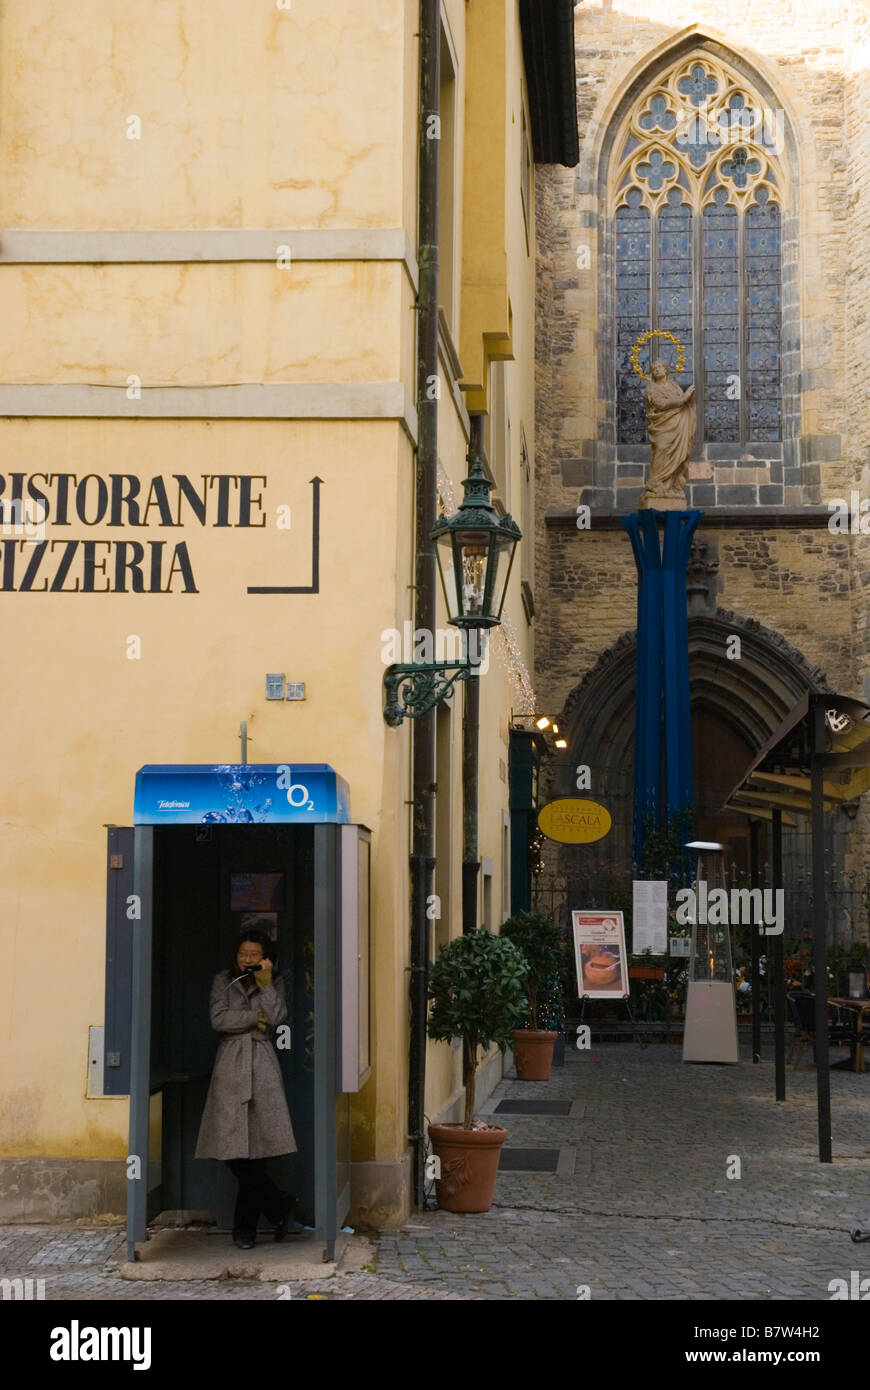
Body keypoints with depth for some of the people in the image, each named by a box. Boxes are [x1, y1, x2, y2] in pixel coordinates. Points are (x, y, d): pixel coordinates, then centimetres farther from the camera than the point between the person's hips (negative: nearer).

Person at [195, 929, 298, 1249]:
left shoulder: (274, 984, 14)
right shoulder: (223, 982, 14)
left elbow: (275, 1018, -4)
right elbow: (218, 1019, -1)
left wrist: (265, 982, -4)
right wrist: (255, 1017, -1)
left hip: (262, 1069, 0)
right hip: (230, 1069, 0)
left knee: (255, 1150, -7)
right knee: (232, 1151, -10)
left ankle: (245, 1227, 3)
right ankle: (279, 1207, 3)